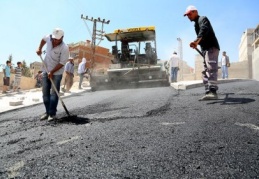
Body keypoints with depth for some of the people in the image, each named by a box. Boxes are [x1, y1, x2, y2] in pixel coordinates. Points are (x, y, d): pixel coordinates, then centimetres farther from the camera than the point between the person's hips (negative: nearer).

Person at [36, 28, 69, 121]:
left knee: (54, 94, -7)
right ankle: (47, 112, 18)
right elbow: (43, 39, 17)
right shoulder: (49, 38, -9)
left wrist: (52, 72, -19)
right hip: (46, 71, 6)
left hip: (57, 73, -5)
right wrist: (39, 49, 6)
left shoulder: (64, 48, -24)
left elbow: (62, 63, -20)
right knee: (45, 93, 8)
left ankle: (52, 114, 1)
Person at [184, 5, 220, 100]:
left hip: (211, 47, -10)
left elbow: (204, 29, -29)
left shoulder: (202, 19, -5)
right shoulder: (196, 23, 24)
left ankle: (213, 92, -32)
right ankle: (208, 93, 7)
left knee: (211, 69, -23)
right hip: (206, 49, 10)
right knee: (205, 72, 7)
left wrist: (196, 41, -45)